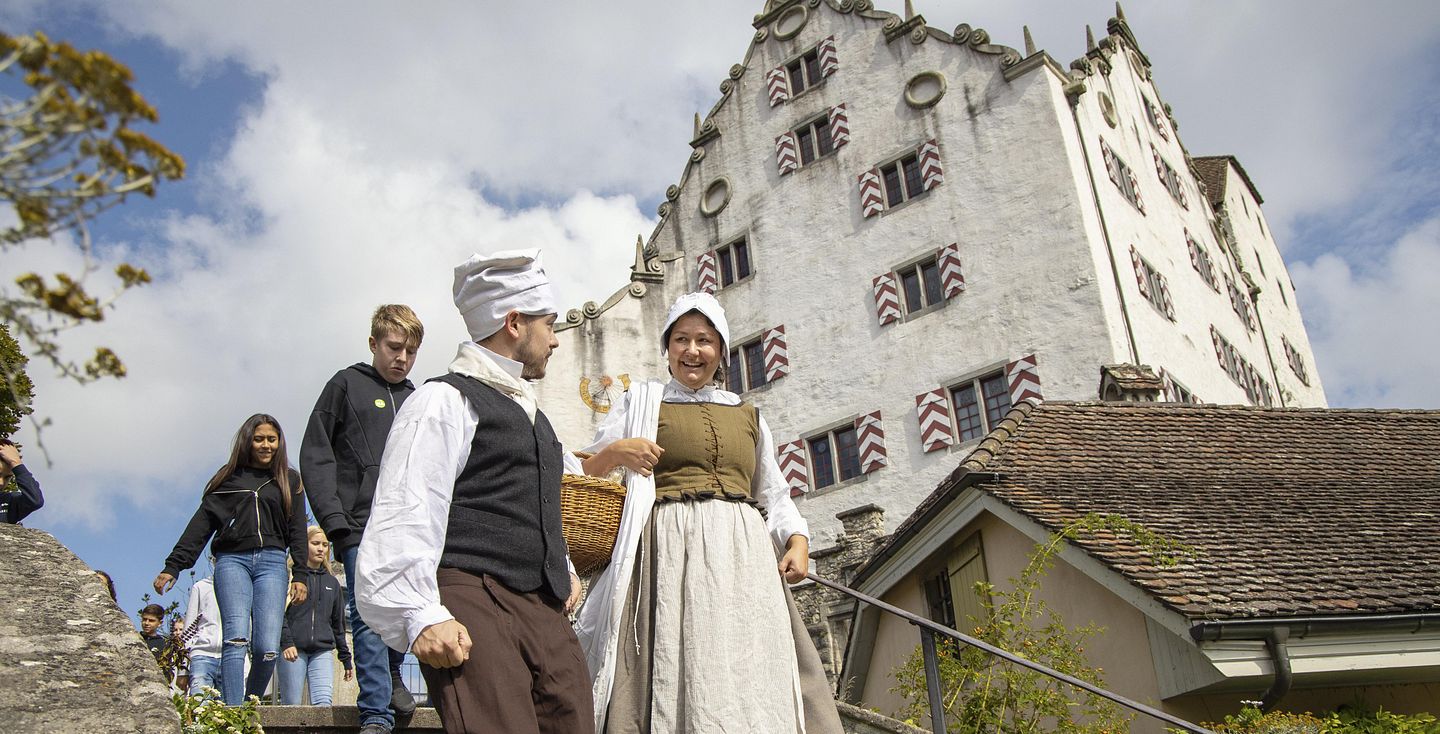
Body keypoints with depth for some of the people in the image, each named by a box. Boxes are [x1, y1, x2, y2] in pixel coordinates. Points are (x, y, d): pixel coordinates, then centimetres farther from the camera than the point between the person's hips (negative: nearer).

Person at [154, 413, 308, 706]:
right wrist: (172, 567, 3)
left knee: (267, 648, -13)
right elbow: (201, 525, 12)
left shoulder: (289, 481, 17)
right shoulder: (229, 478, 16)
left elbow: (297, 531, 12)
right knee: (236, 638, -19)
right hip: (232, 560, 0)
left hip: (271, 561, 1)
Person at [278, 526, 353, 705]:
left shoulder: (331, 582, 19)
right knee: (292, 705, -3)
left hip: (322, 651, 3)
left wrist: (346, 659, 18)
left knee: (324, 702, -13)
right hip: (293, 650, -3)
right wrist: (286, 642, -19)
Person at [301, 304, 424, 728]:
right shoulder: (347, 385, 7)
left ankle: (391, 673, 24)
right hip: (363, 526, -4)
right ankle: (377, 714, -1)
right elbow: (315, 454, 0)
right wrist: (333, 518, -10)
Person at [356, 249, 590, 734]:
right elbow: (406, 516, -11)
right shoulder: (446, 401, -1)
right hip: (472, 607, -8)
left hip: (545, 610, 8)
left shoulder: (532, 415, 28)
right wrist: (421, 616, -19)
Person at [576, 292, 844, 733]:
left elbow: (774, 496, 22)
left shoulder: (747, 415, 23)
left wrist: (797, 541, 3)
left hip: (743, 557, 3)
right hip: (671, 552, -3)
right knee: (674, 675, -13)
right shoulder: (643, 402, 15)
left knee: (750, 680, -7)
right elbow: (585, 474, 11)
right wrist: (614, 452, -10)